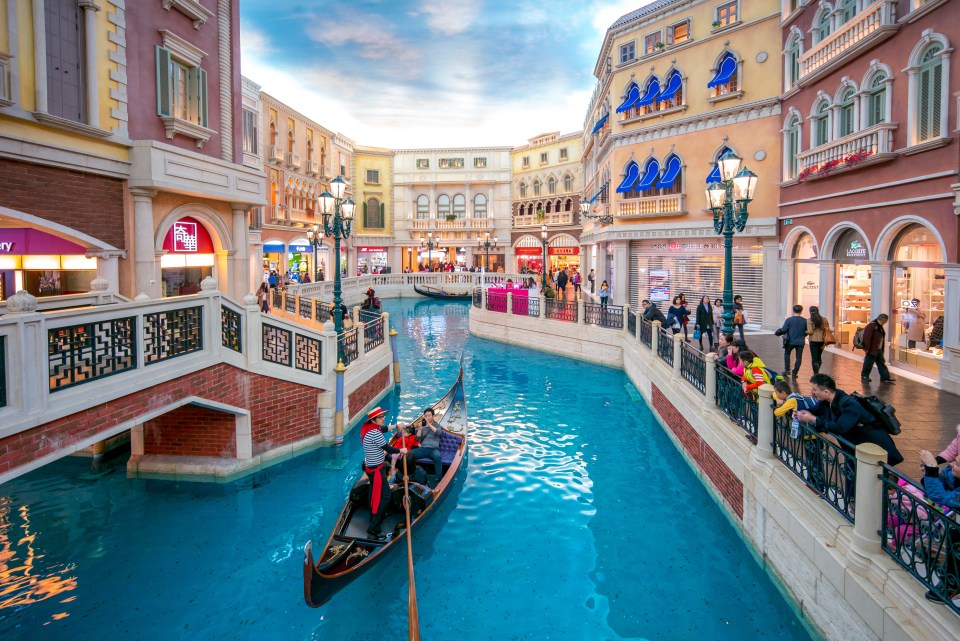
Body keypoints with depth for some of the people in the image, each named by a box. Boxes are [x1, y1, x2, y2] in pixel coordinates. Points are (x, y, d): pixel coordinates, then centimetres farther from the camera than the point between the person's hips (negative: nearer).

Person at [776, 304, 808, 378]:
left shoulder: (789, 320, -10)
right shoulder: (805, 321, -3)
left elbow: (783, 330, -12)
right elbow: (807, 331, 4)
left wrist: (779, 332, 9)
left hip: (790, 341, -1)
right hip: (801, 342, 1)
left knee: (787, 354, 21)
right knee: (799, 357, 9)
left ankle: (787, 369, 16)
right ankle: (794, 373, 8)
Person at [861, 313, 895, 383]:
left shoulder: (880, 326, 12)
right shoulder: (871, 325, -18)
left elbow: (882, 338, 20)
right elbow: (867, 338, -22)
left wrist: (882, 348, 19)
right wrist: (867, 348, -23)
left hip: (879, 350, 9)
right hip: (872, 350, -9)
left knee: (882, 364, 9)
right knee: (868, 363, 1)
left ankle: (885, 377, 12)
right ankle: (864, 376, 13)